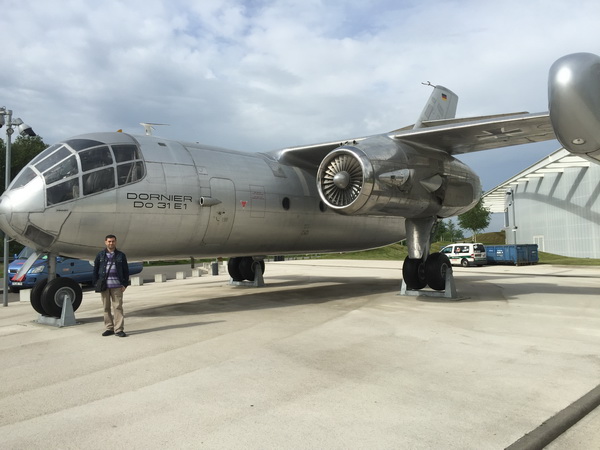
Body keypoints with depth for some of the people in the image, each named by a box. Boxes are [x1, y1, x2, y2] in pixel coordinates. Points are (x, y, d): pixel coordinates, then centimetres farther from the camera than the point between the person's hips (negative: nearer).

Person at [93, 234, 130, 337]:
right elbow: (95, 270, 9)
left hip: (117, 285, -1)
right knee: (106, 308, 6)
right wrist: (96, 283, 0)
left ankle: (119, 329, -2)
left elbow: (126, 271, 7)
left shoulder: (121, 255, 7)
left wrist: (125, 284, 0)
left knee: (118, 307, -4)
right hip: (104, 285, 1)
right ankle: (109, 328, 15)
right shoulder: (100, 255, 9)